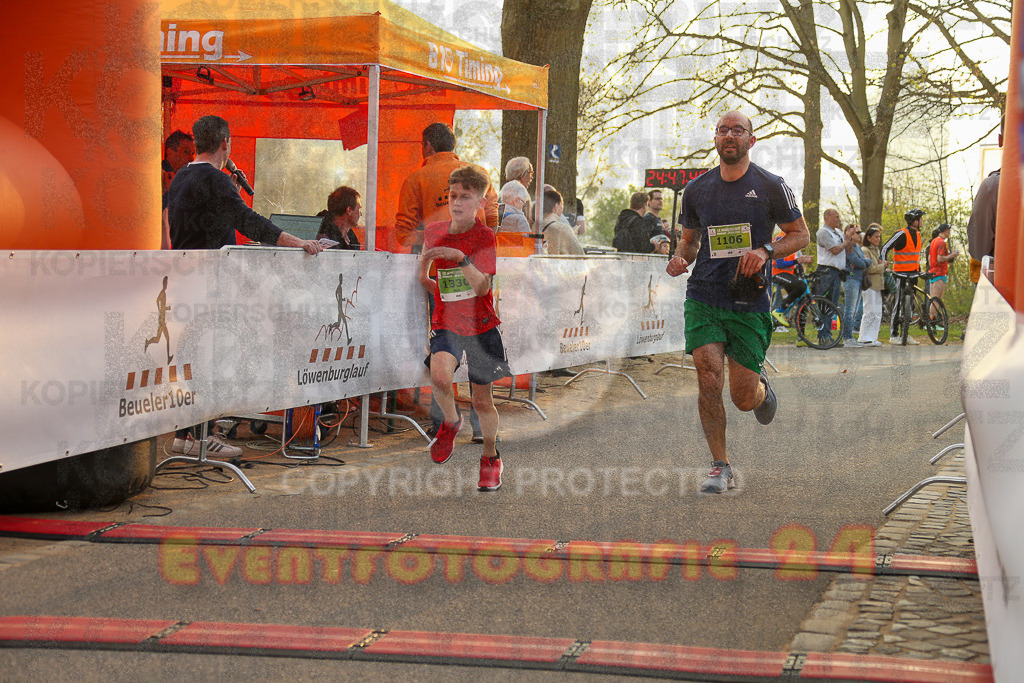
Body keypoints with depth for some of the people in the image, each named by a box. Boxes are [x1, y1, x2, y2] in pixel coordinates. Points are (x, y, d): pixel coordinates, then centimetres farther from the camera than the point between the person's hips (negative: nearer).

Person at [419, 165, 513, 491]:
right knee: (440, 377, -28)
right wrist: (426, 276, 2)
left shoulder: (485, 237, -8)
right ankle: (450, 421, 4)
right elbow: (424, 280, 21)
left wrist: (461, 258, -32)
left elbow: (482, 287, -22)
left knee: (482, 400, 7)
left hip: (481, 326, -2)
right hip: (446, 323, 2)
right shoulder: (433, 231, 4)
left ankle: (491, 458, 32)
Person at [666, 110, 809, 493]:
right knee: (709, 380, -15)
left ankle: (761, 387, 39)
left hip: (749, 303, -2)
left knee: (743, 399, 0)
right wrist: (680, 258, -3)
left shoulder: (770, 187, -1)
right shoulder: (696, 190, 8)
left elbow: (800, 235, 6)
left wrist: (765, 251, -13)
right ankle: (721, 467, -1)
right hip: (703, 297, 2)